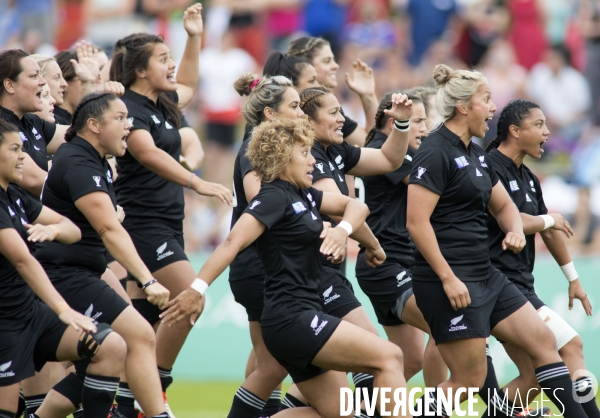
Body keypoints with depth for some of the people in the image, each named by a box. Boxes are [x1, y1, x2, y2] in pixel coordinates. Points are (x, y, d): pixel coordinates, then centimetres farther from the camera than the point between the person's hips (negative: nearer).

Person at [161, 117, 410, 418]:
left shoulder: (303, 196, 15)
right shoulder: (275, 197, -11)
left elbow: (355, 206, 18)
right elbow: (234, 241, -23)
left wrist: (343, 229, -3)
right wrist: (198, 288, -34)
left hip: (303, 318, 10)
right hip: (291, 318, -10)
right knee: (388, 356, -15)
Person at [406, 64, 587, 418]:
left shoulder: (476, 154, 14)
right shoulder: (436, 153, -14)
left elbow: (503, 205, 26)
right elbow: (416, 222, -20)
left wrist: (515, 230, 2)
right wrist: (447, 278, -22)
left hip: (485, 275, 9)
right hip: (451, 281, -9)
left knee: (544, 342, 8)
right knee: (470, 380, -8)